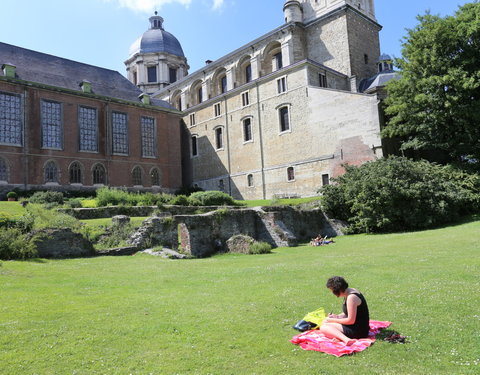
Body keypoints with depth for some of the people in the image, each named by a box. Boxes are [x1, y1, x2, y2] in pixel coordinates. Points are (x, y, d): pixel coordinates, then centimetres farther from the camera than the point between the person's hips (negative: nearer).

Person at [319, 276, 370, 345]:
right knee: (325, 321, 18)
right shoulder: (350, 291, 7)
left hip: (358, 331, -10)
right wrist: (337, 316, 6)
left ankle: (346, 339, -37)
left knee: (323, 327, -17)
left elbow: (351, 321, -21)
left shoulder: (351, 297, -23)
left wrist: (332, 320, -11)